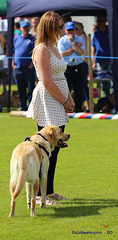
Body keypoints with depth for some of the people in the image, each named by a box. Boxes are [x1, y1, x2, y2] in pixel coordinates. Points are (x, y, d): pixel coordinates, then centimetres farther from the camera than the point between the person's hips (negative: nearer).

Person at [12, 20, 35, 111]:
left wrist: (32, 64, -11)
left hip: (29, 68, -4)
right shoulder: (16, 39, 16)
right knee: (21, 90, 9)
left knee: (31, 89, -5)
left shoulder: (32, 39, 3)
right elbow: (14, 53, 19)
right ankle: (22, 107, 16)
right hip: (17, 68, 4)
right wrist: (13, 64, 7)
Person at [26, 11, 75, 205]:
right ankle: (39, 194, -3)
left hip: (59, 104, 9)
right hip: (47, 103, -9)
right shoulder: (42, 49, -13)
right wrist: (65, 101, -11)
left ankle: (49, 191, 17)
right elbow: (47, 82, -18)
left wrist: (70, 98, 8)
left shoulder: (54, 48, 16)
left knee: (54, 148, 11)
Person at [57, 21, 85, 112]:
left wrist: (72, 42, -13)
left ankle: (78, 109, 8)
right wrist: (75, 47, -5)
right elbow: (63, 54, -9)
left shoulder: (80, 39, 9)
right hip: (66, 68, -1)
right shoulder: (61, 41, 4)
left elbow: (80, 52, -7)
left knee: (78, 90, 1)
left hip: (77, 68, 1)